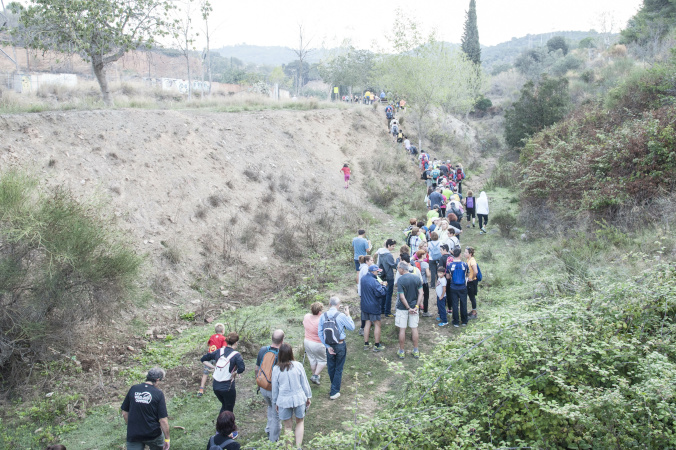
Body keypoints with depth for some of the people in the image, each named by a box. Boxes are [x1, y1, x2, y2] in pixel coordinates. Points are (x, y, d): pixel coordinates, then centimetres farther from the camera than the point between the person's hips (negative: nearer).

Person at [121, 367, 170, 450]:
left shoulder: (133, 389, -3)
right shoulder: (158, 394, -11)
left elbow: (125, 413, 5)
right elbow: (163, 420, -13)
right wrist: (167, 439, -3)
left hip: (133, 435, 2)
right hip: (153, 434, -1)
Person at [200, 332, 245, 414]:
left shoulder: (219, 351, 3)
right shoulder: (236, 355, -13)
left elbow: (203, 360, 10)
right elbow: (241, 368, -29)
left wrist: (214, 367, 7)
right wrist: (234, 373, -11)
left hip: (216, 386, 5)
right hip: (228, 387, -5)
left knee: (224, 406, 27)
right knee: (229, 410, 13)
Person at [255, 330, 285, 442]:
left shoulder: (262, 350, -10)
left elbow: (257, 369, 3)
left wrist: (258, 382, 19)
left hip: (263, 388, 5)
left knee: (270, 407, 32)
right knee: (276, 414, 14)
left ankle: (269, 429, 44)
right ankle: (273, 440, 25)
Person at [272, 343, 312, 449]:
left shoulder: (276, 369, -9)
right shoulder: (298, 365, -10)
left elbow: (275, 387, 1)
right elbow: (304, 383, -1)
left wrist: (275, 402, 14)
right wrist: (308, 396, 13)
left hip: (284, 400, 0)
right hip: (299, 398, 1)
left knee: (287, 426, 15)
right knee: (300, 422, 21)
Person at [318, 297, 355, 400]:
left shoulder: (323, 316, -7)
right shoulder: (341, 316, -17)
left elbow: (320, 333, -6)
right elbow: (351, 327, -4)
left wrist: (328, 346, -2)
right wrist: (348, 315, 6)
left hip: (329, 346, 3)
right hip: (340, 345, -3)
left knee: (331, 368, 20)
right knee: (338, 368, 10)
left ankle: (335, 386, 40)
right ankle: (334, 392, 14)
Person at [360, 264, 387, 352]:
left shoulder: (363, 278, 3)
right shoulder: (374, 281, -25)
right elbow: (380, 293, -24)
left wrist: (379, 284, 8)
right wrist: (384, 286, -7)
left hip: (365, 305, 8)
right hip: (373, 306, -8)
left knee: (367, 323, 16)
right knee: (377, 325, 5)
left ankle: (366, 344, 20)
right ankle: (377, 346, 10)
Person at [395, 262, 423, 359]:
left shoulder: (400, 280, -14)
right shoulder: (416, 278, 0)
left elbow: (402, 297, -17)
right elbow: (421, 293, -3)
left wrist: (408, 308, -11)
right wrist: (416, 306, -5)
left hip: (403, 308, -4)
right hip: (414, 306, 4)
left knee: (402, 329, 5)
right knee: (414, 328, 11)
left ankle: (401, 351, 13)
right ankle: (416, 351, 18)